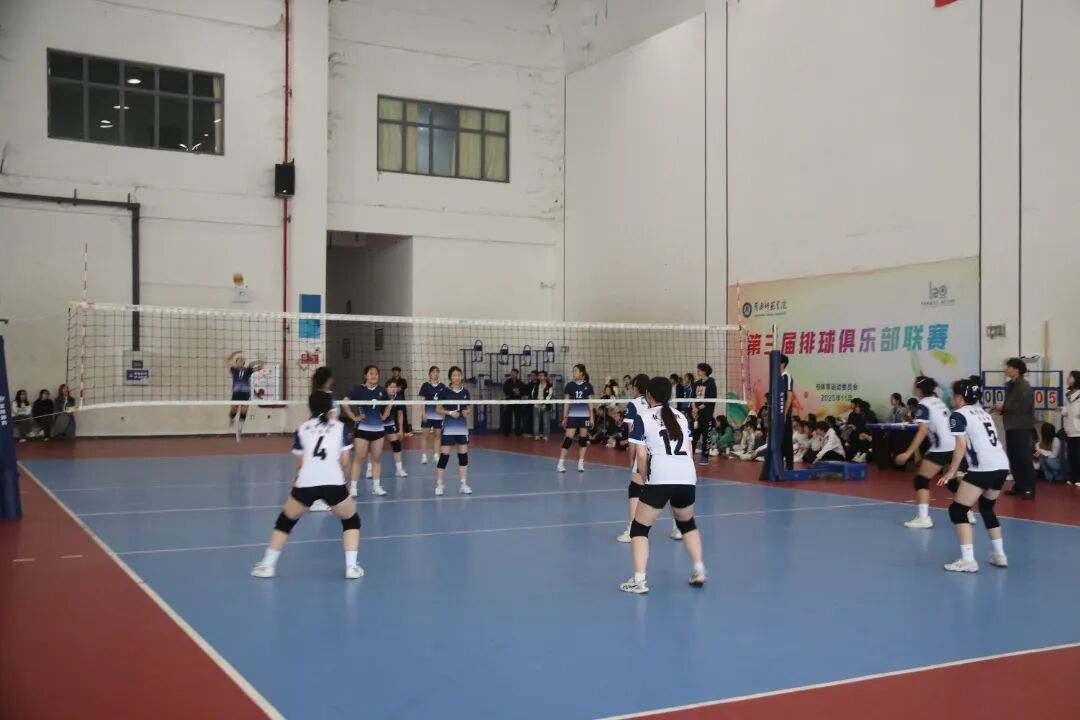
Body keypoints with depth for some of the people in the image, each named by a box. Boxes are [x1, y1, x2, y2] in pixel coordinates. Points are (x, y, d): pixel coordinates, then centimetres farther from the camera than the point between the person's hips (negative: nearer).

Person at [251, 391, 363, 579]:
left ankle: (267, 565, 24)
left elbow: (300, 464, 14)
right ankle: (351, 566, 11)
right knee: (351, 521, 22)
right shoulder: (339, 427, 12)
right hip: (334, 484, -1)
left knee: (285, 521, 25)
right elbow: (344, 462, 9)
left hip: (306, 484, 1)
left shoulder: (301, 430, 14)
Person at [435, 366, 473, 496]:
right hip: (448, 428, -4)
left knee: (463, 455, 6)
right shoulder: (445, 392, -6)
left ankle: (464, 484, 13)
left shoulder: (465, 391, 5)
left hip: (462, 428, 4)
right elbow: (438, 409, -2)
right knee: (444, 456, -5)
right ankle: (439, 485, 3)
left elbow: (469, 407, 14)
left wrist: (467, 411, -8)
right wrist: (450, 413, -17)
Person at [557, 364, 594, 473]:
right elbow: (567, 402, 5)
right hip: (572, 415, -1)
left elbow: (590, 403, 6)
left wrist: (591, 417, 2)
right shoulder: (570, 385, 2)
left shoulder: (588, 386, 2)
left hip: (584, 416, 1)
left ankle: (581, 464, 11)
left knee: (583, 439, 3)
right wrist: (564, 417, 2)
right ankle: (560, 464, -6)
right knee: (568, 439, -7)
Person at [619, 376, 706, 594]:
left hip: (660, 478, -5)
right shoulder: (680, 417, 20)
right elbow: (688, 451, 18)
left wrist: (647, 480, 12)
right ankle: (699, 571, 23)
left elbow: (642, 456, 0)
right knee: (687, 523, 29)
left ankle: (639, 580, -2)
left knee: (639, 527, 8)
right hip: (688, 476, 5)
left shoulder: (643, 418, 6)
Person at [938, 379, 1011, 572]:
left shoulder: (959, 415, -1)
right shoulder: (982, 412, 22)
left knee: (957, 511, -2)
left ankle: (968, 560, -9)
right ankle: (999, 555, 27)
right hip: (1002, 465, 8)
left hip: (984, 468, -8)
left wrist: (951, 472, -7)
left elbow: (961, 446, -10)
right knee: (987, 508, 27)